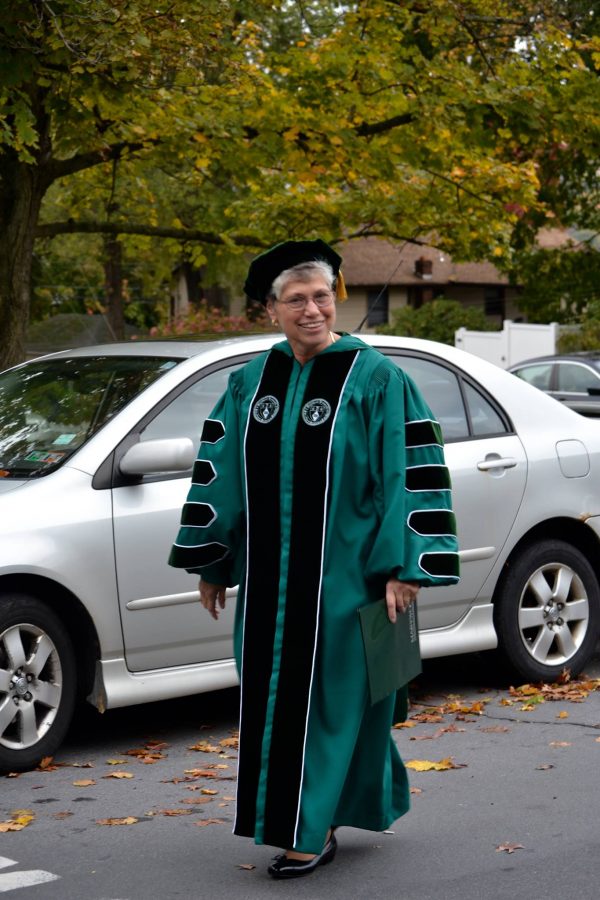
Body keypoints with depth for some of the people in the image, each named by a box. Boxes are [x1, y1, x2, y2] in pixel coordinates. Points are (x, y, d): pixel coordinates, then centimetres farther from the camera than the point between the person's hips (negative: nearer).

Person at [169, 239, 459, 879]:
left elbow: (410, 470, -10)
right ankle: (311, 816, 27)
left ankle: (313, 831, 6)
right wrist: (210, 563, 12)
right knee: (274, 698, 10)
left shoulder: (375, 378, -7)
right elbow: (220, 472, 12)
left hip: (342, 578, -5)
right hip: (268, 580, 5)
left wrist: (405, 567, -14)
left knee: (329, 697, 0)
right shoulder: (250, 382, 7)